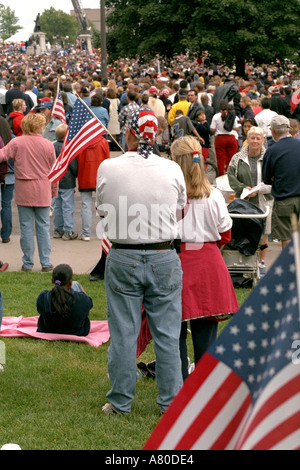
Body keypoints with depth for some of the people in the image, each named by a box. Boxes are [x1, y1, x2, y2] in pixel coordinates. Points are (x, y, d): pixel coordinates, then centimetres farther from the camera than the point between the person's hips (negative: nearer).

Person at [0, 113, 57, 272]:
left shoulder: (16, 143, -7)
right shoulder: (48, 145, -2)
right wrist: (54, 191, 14)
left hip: (23, 190, 0)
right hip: (43, 192, 0)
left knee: (26, 227, 6)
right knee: (43, 227, 7)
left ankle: (28, 263, 10)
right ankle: (46, 263, 9)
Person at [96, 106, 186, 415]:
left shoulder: (108, 168, -8)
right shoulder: (172, 170, -6)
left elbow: (101, 208, 6)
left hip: (122, 259, -1)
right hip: (164, 258, 1)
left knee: (123, 334, 8)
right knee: (167, 334, 8)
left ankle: (120, 402, 17)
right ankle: (171, 402, 16)